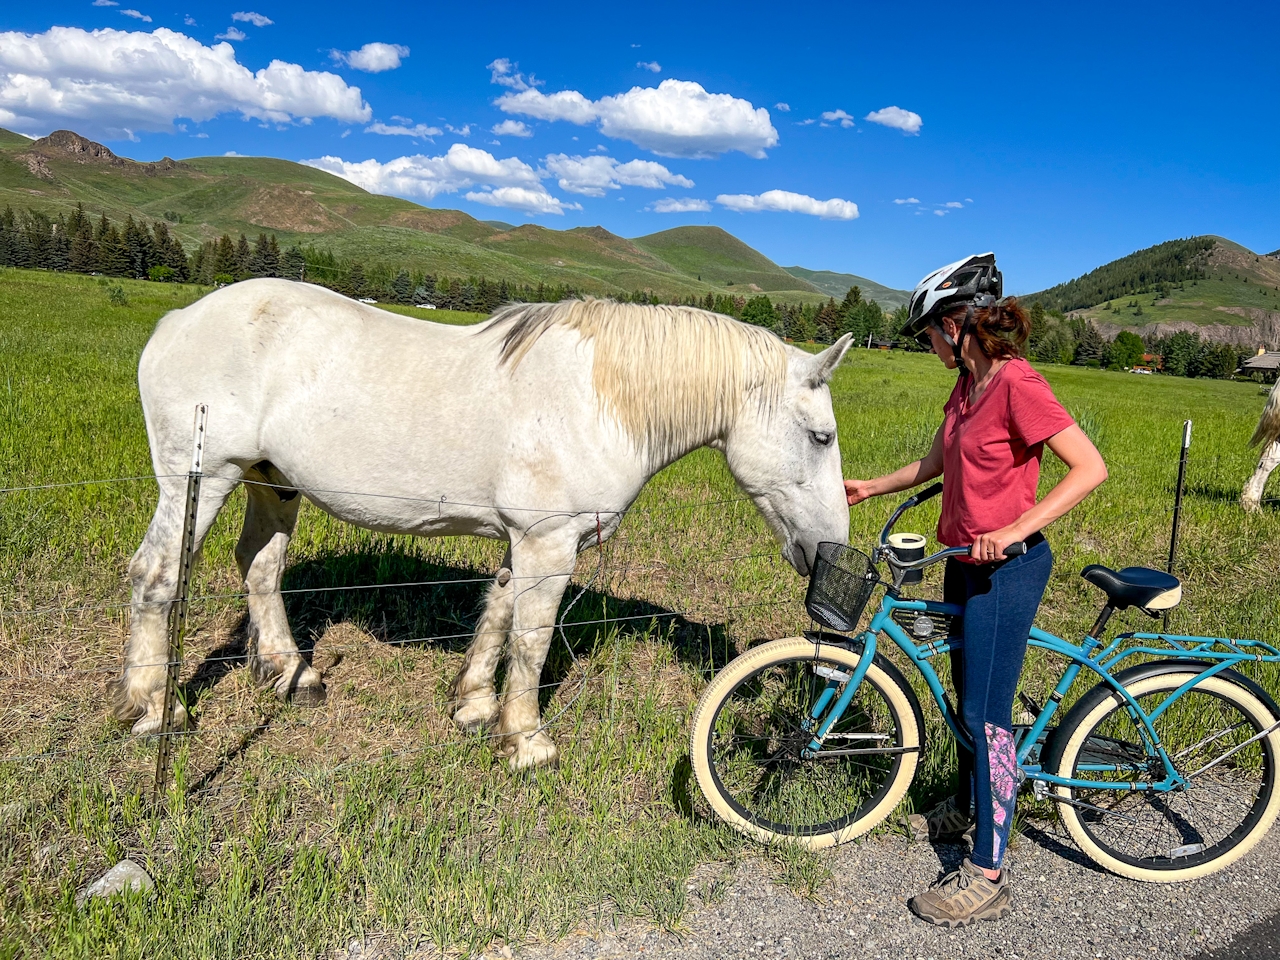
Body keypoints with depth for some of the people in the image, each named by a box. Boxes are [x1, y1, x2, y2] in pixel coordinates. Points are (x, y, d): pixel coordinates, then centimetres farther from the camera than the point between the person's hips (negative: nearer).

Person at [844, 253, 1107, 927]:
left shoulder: (1016, 383, -20)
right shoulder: (967, 384, 8)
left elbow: (1090, 467, -25)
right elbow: (935, 463, 20)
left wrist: (1016, 529, -29)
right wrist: (869, 487, 21)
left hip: (1006, 568, -9)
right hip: (966, 561, 9)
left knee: (987, 717, -3)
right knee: (965, 693, 23)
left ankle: (986, 877, 10)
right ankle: (966, 806, 45)